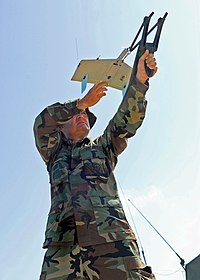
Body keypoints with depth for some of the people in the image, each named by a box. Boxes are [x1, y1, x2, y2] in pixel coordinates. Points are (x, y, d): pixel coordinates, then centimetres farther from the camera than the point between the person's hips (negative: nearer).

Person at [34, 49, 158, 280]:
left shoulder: (102, 147, 29)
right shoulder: (55, 153, 28)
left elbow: (127, 119, 15)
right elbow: (42, 123, 11)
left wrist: (140, 80, 2)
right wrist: (82, 102, 8)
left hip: (111, 234, 0)